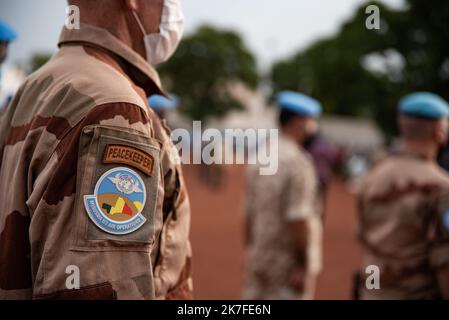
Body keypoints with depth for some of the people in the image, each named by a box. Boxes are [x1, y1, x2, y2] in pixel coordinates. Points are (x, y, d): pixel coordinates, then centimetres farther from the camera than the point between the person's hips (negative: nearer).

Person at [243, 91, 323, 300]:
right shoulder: (296, 161, -15)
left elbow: (249, 214, 12)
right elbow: (297, 218, -19)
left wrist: (250, 252, 17)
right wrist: (304, 263, -14)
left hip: (257, 260, 8)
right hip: (288, 264, -8)